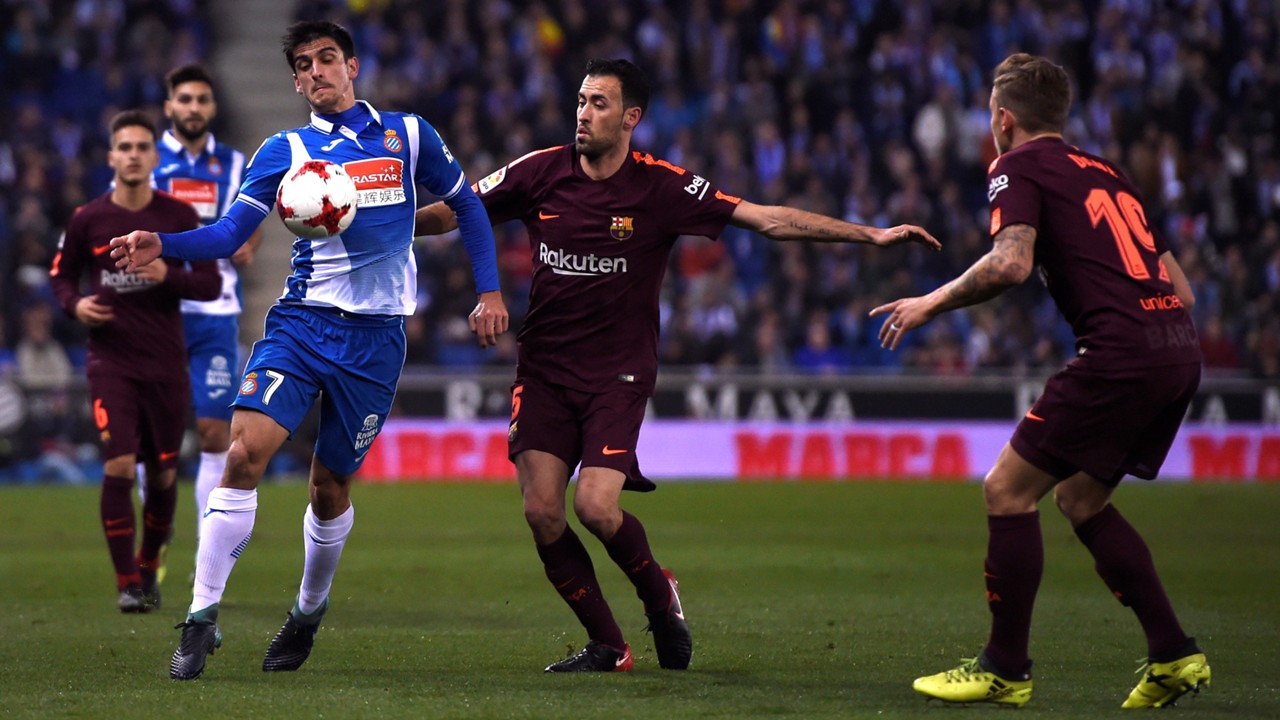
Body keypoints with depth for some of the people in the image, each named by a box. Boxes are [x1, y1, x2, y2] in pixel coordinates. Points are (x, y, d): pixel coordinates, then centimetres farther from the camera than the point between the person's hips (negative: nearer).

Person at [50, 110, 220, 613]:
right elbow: (61, 274, 14)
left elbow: (211, 284, 1)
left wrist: (169, 276, -17)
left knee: (163, 474, 7)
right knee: (119, 467, -15)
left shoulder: (179, 217, 0)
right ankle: (127, 583, -8)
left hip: (166, 363, 1)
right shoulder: (88, 220, 0)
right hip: (111, 360, -1)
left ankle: (149, 567, 30)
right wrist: (75, 304, -8)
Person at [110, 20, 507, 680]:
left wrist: (489, 291, 11)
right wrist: (162, 245, -17)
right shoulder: (285, 151, 8)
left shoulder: (409, 135, 8)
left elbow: (466, 205, 19)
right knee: (246, 451, -20)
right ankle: (202, 619, -17)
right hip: (302, 321, 0)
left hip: (376, 334, 0)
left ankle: (308, 613, 30)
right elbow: (230, 233, 1)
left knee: (331, 487, 5)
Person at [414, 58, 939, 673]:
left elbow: (768, 219, -6)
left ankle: (659, 593, 15)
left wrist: (871, 234, -11)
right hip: (543, 369, 2)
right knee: (541, 510, -10)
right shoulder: (539, 172, -1)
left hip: (617, 373, -2)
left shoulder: (662, 188, -6)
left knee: (595, 506, -18)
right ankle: (606, 646, 7)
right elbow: (452, 213, 10)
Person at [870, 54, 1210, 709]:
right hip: (1178, 348, 8)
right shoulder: (1104, 173, 26)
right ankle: (1173, 656, 17)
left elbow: (1011, 262, -15)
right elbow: (1181, 288, 24)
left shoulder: (1018, 166, 3)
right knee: (1079, 498, 21)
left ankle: (1005, 668, 4)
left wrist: (933, 303, -4)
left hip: (1121, 353, -8)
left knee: (1008, 488, 1)